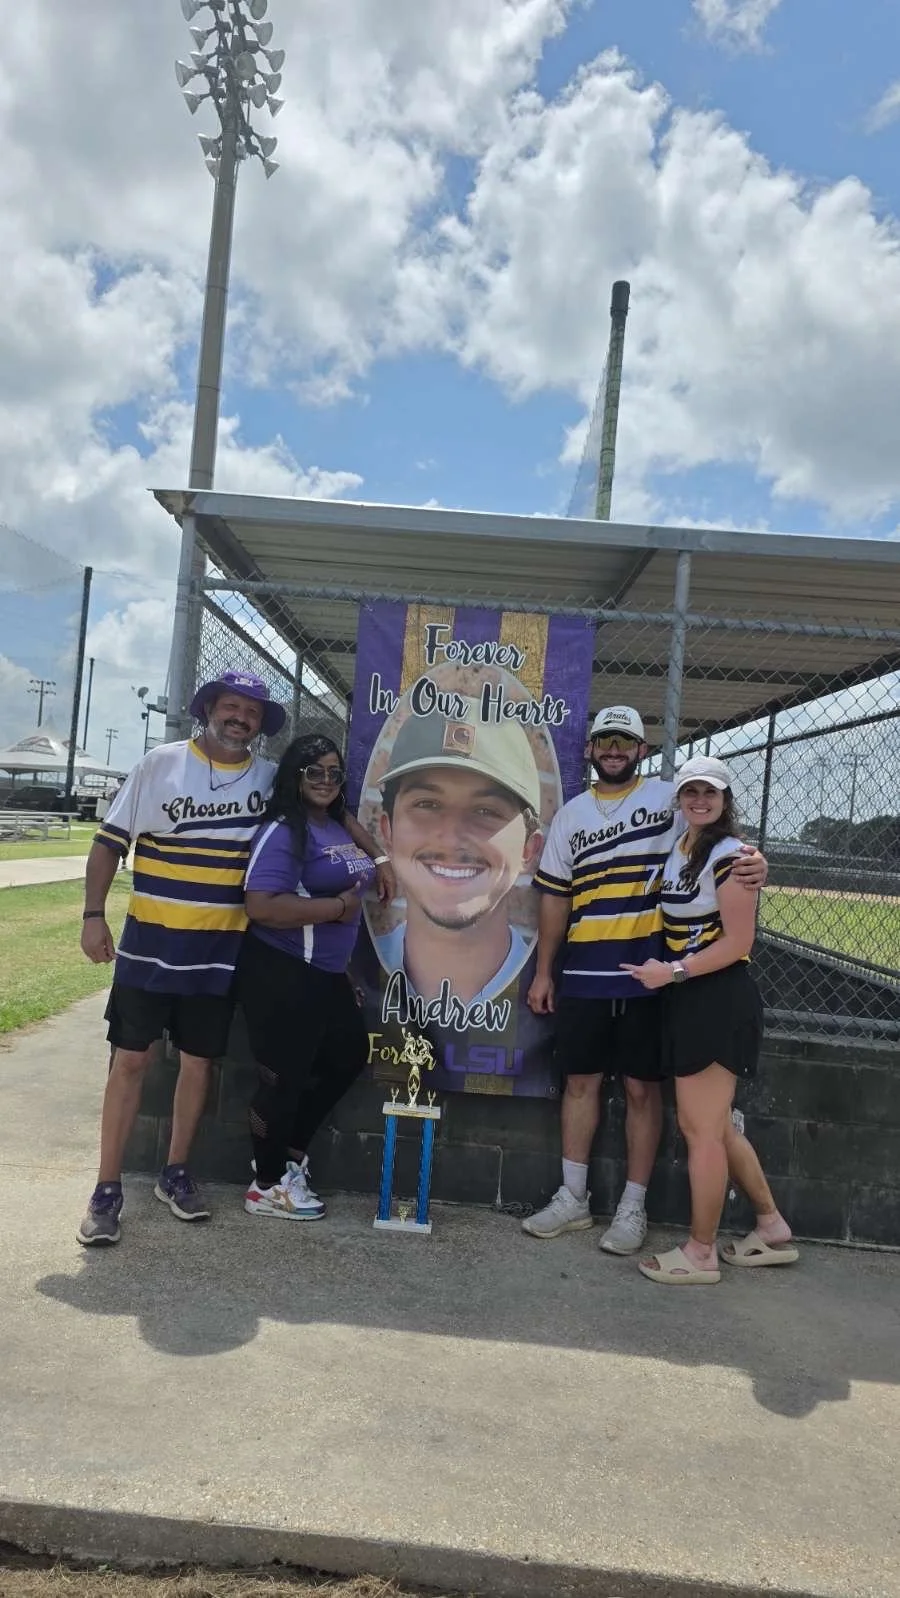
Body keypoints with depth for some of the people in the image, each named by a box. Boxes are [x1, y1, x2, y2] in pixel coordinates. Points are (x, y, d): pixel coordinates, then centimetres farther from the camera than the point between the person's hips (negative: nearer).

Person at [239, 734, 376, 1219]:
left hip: (326, 973, 10)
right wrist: (338, 907, -22)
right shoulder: (284, 832, -18)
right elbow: (261, 906, -30)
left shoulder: (339, 828, 11)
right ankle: (268, 1184, 23)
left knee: (349, 1055, 21)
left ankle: (288, 1154, 36)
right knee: (284, 1076, 2)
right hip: (281, 975, -10)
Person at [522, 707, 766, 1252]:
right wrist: (543, 972, 12)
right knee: (581, 1081, 10)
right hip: (583, 975, 4)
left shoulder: (668, 797, 0)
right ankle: (574, 1198, 23)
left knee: (642, 1087, 5)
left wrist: (752, 860, -28)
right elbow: (555, 896, 13)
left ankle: (633, 1207, 18)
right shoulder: (572, 814, 11)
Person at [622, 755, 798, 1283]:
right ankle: (773, 1229, 32)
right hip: (688, 1002, 9)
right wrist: (659, 969, 4)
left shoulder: (730, 856, -13)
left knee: (701, 1130, 0)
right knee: (715, 1126, 17)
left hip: (719, 1001, -9)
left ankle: (700, 1254, 15)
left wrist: (672, 972, -16)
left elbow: (738, 942, -15)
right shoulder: (675, 851, 12)